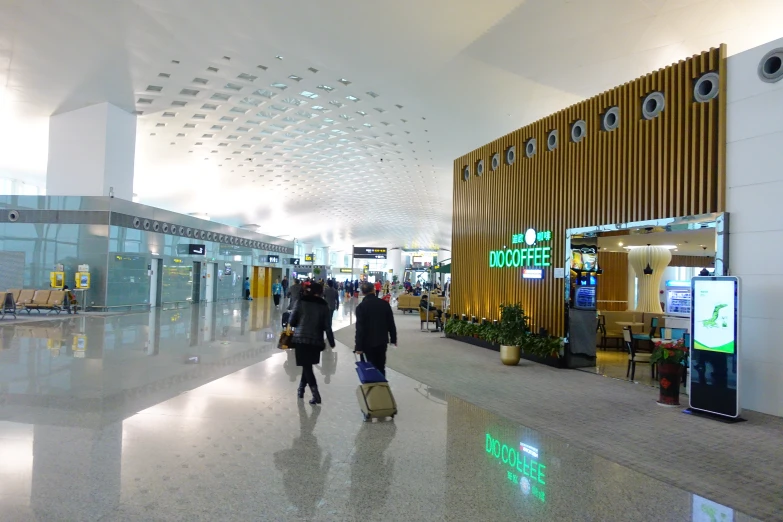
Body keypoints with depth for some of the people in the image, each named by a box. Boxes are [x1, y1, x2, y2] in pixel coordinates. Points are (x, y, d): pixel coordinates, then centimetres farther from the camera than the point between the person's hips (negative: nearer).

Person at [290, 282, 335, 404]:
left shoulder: (301, 301, -3)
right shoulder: (324, 305, 1)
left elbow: (292, 321, -3)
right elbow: (327, 326, -1)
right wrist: (331, 342, 8)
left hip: (301, 338, -2)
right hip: (316, 340, 2)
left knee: (306, 366, 1)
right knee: (308, 365, 19)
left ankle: (316, 395, -7)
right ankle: (301, 390, 31)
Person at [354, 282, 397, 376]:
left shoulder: (361, 307, -13)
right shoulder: (384, 304, -3)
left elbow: (360, 328, -15)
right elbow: (391, 323, 2)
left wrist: (359, 346, -10)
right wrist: (393, 338, 13)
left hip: (368, 342, -3)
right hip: (382, 340, 3)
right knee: (381, 367, 14)